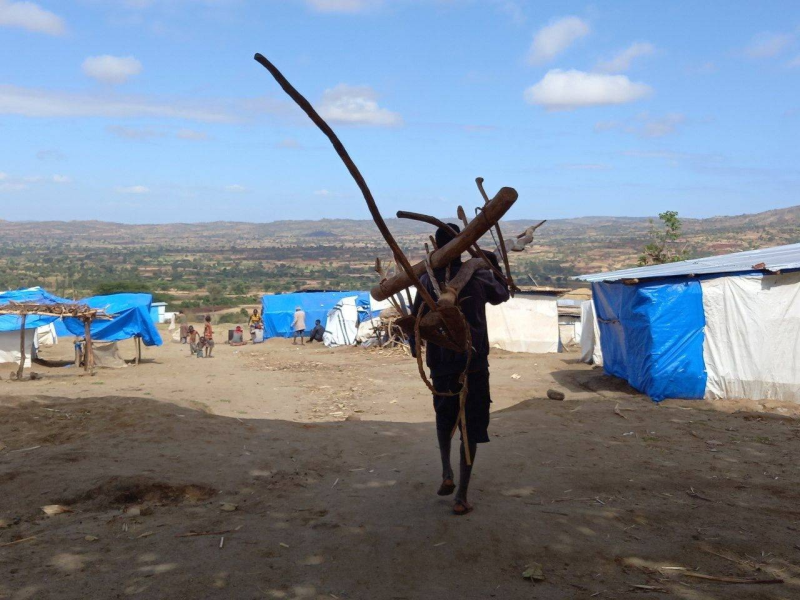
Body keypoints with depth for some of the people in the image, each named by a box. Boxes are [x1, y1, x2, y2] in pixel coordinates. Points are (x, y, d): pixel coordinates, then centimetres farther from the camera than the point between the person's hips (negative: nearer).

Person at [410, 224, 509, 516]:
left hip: (440, 363, 2)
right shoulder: (479, 276, -4)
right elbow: (502, 295, 16)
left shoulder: (427, 280, -2)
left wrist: (414, 346, 18)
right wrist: (495, 265, 30)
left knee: (444, 415, 26)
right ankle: (461, 496, 3)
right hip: (474, 362, -2)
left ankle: (446, 473, 14)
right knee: (471, 426, 5)